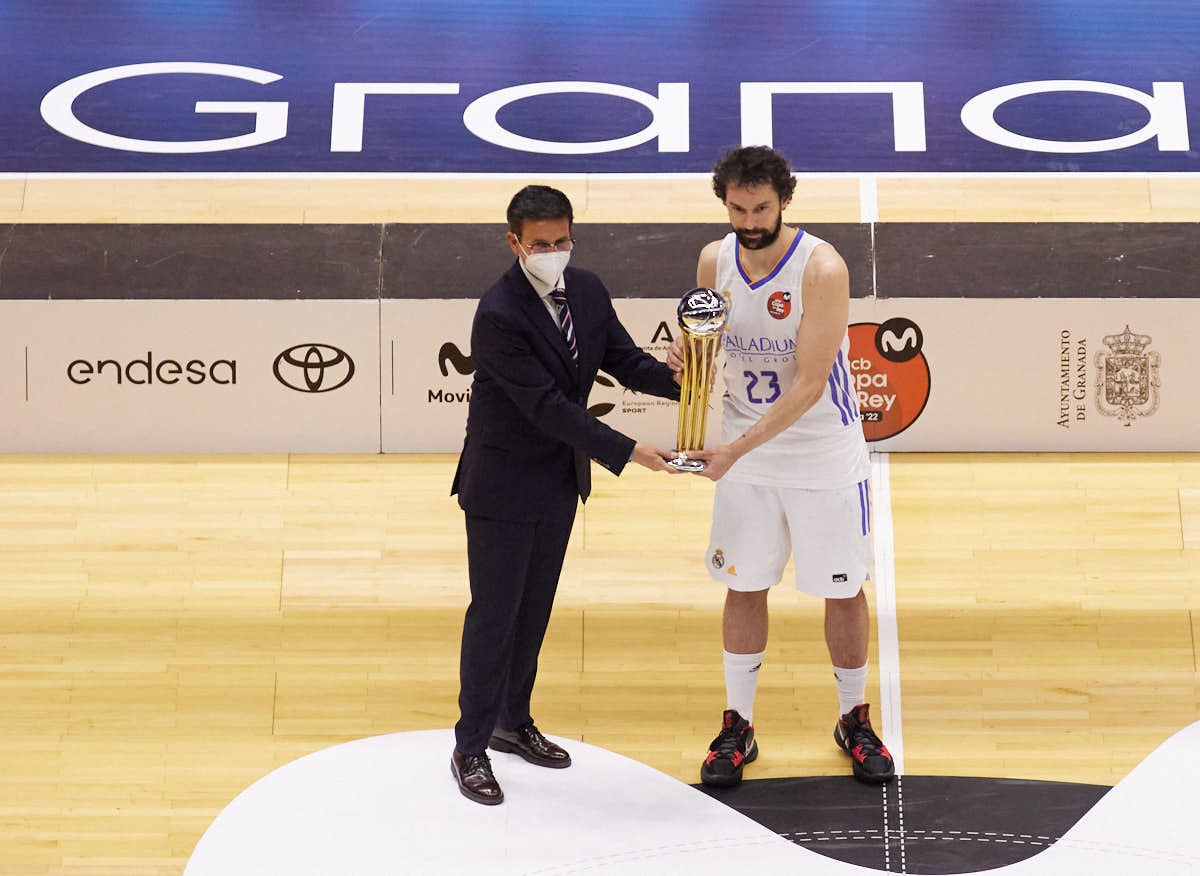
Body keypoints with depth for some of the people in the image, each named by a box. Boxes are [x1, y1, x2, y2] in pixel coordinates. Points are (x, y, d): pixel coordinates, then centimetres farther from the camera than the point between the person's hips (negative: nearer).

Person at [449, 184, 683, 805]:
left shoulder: (586, 290, 0)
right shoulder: (498, 316, -24)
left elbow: (623, 358, 4)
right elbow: (546, 406, -27)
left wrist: (676, 380, -16)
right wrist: (625, 451, -29)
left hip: (560, 481, 7)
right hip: (504, 485, -7)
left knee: (535, 610, 18)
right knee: (493, 614, 3)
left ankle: (512, 721, 35)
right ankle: (470, 747, 17)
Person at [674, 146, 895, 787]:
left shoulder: (821, 268, -21)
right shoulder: (714, 261, -4)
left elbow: (810, 382, -24)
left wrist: (738, 448, -29)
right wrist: (686, 359, -14)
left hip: (825, 457, -4)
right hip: (743, 457, 4)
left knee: (843, 590, 8)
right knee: (744, 587, 10)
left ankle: (854, 721, 29)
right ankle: (737, 726, 25)